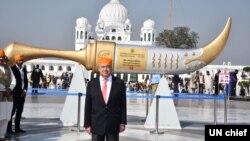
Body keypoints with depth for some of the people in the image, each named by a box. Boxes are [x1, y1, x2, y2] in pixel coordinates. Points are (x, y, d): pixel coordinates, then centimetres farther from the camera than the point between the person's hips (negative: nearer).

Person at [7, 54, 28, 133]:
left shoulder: (24, 69, 13)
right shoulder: (12, 69, -6)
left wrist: (25, 91, 0)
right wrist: (19, 91, -12)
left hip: (22, 93, 6)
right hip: (15, 93, -6)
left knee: (20, 111, 7)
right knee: (12, 111, -4)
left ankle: (17, 128, 12)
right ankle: (9, 128, 0)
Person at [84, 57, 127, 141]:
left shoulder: (119, 83, 0)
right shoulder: (91, 84, 1)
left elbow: (123, 104, 2)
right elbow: (88, 106, 2)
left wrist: (123, 122, 0)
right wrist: (87, 124, 0)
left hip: (113, 125, 0)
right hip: (96, 124, 0)